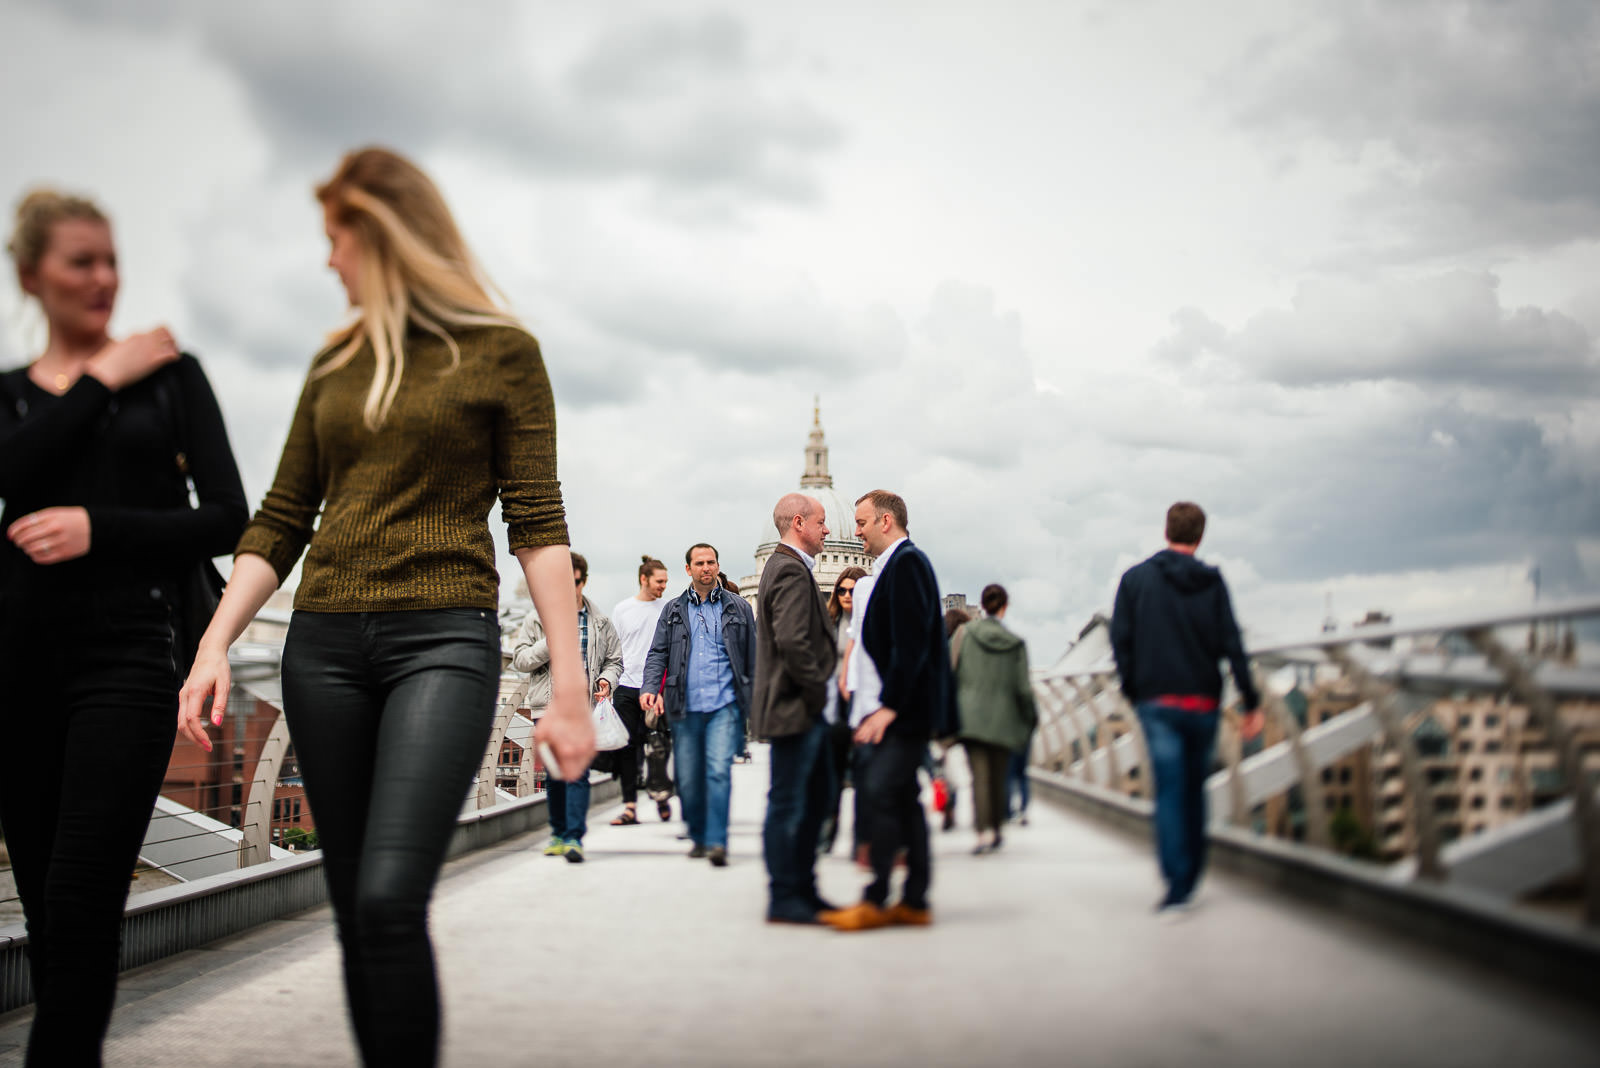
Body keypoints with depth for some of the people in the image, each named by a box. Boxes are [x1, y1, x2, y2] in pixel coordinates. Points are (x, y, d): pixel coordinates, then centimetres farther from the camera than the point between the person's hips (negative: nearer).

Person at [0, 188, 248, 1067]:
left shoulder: (171, 375, 7)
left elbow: (227, 519, 0)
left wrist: (97, 528, -11)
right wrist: (101, 379, -6)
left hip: (125, 656, -3)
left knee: (82, 903, -12)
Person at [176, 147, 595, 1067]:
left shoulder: (501, 352, 2)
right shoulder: (337, 361, 16)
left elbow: (538, 526, -2)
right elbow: (281, 523, 15)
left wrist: (570, 687, -8)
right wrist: (216, 645, 3)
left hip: (443, 641, -5)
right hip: (325, 645, 5)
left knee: (390, 898, -19)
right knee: (357, 912, 6)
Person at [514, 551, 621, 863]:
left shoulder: (600, 623, 11)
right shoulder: (537, 619, 9)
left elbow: (614, 659, 17)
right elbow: (519, 658, 4)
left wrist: (607, 680, -3)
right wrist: (549, 645, -10)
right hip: (548, 707, 2)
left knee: (578, 771, -12)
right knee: (554, 773, 9)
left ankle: (574, 837, -14)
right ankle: (558, 833, 21)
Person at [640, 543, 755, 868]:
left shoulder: (738, 608, 10)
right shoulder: (673, 611, 14)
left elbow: (753, 655, 11)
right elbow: (658, 653, 10)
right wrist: (651, 688, -7)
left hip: (724, 704, -2)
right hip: (685, 707, 2)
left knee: (719, 769, -16)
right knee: (688, 777, 6)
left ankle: (717, 841, -17)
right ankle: (697, 837, 23)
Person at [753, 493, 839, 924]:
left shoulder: (786, 567, 17)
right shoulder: (791, 572, -16)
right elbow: (792, 641, -26)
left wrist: (819, 692, 14)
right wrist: (817, 691, -16)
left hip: (807, 709, 11)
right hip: (796, 708, -11)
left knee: (814, 798, 17)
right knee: (788, 803, -3)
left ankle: (803, 889, 24)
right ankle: (783, 899, 4)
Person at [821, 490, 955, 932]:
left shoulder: (906, 563, -13)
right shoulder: (897, 564, 17)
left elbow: (911, 643, -20)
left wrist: (889, 706, -22)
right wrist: (876, 707, 15)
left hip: (907, 710, -10)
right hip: (898, 710, 10)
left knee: (881, 792, -12)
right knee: (901, 797, 10)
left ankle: (875, 901, -9)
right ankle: (915, 901, 14)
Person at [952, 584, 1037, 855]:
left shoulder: (964, 634, -2)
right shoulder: (1016, 644, -2)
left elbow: (952, 673, -3)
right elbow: (1022, 687, -2)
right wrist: (1031, 717, 13)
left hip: (971, 715, -1)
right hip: (1003, 720, 1)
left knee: (979, 775, -6)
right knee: (998, 777, 14)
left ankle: (984, 830, -23)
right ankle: (996, 830, 24)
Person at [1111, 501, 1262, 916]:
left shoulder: (1135, 578, 1)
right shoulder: (1211, 581, 1)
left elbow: (1120, 639, -2)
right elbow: (1231, 644, -5)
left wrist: (1133, 692, 8)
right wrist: (1251, 702, -3)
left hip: (1156, 702, -1)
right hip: (1203, 700, 1)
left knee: (1169, 791, -5)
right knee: (1194, 789, 15)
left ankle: (1177, 882, -17)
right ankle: (1190, 877, 20)